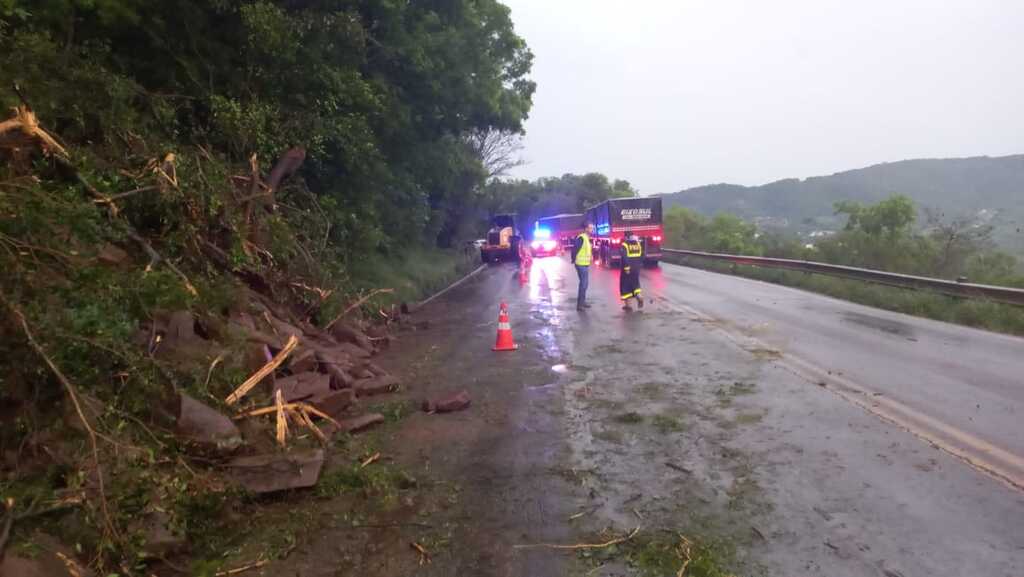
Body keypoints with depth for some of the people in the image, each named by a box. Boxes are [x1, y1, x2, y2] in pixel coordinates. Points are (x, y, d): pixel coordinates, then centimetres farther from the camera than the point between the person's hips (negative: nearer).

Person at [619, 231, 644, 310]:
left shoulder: (625, 245, -13)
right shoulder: (638, 243, 6)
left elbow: (624, 257, -22)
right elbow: (642, 255, 10)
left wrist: (626, 268, -22)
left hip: (627, 269, -5)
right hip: (636, 268, 5)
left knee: (625, 286, 6)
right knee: (635, 283, 21)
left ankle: (627, 304, 8)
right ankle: (639, 297, -4)